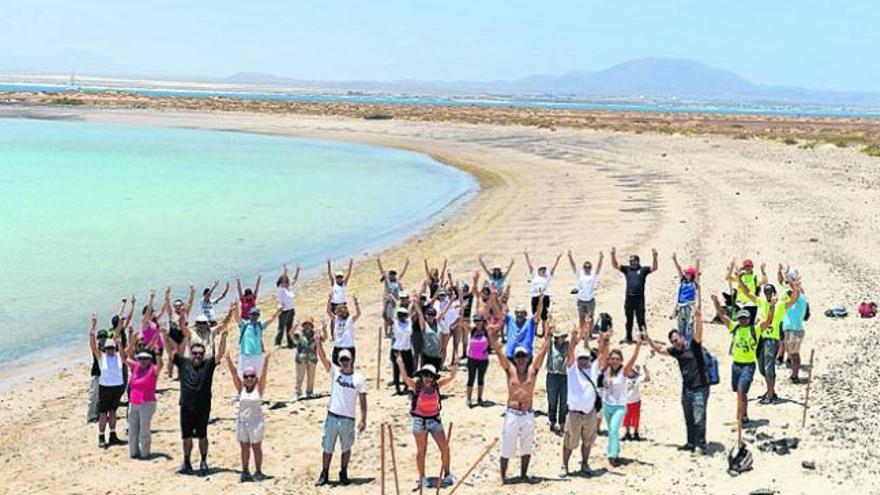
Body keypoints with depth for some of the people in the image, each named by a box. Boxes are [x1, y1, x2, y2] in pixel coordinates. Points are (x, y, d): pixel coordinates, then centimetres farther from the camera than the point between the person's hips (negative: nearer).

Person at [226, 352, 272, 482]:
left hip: (256, 422, -3)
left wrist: (266, 360, -28)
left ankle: (258, 472, 15)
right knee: (244, 447, 9)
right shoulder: (241, 388, 1)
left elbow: (264, 374, -16)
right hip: (242, 422, 3)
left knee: (256, 447, 6)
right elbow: (234, 373, -8)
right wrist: (228, 359, -18)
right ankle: (245, 472, 17)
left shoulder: (259, 388, -4)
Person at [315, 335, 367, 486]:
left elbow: (362, 400, 1)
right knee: (327, 448, 6)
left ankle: (343, 474, 24)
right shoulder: (334, 371, 1)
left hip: (349, 419, 0)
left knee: (346, 448, 10)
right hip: (332, 416, 0)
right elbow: (322, 357, -12)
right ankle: (324, 475, 16)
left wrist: (363, 419, -4)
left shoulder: (359, 378, 0)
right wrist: (319, 342, -28)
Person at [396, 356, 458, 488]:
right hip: (420, 421, -3)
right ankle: (422, 478, 20)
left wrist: (455, 364, -22)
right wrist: (401, 365, -42)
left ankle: (447, 475, 21)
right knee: (421, 451, 8)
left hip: (435, 420, 3)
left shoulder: (437, 384, -4)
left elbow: (450, 377, -9)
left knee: (445, 448, 3)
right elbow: (406, 378, -28)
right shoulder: (417, 384, -12)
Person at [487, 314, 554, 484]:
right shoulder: (510, 370, 0)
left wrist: (549, 334, -11)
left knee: (526, 446, 12)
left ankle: (523, 474, 27)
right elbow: (499, 351, -8)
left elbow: (542, 351, -4)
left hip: (528, 414, 2)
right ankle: (503, 476, 11)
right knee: (507, 447, 1)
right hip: (512, 413, -2)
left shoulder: (532, 370, 2)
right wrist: (493, 335, -19)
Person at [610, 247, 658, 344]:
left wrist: (654, 257, -24)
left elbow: (654, 268, -10)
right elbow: (615, 265, 3)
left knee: (641, 320, 0)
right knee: (629, 320, 11)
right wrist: (613, 255, -11)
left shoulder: (643, 270, 1)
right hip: (629, 298, 3)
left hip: (639, 298, -3)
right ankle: (628, 338, 19)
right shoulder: (627, 269, 9)